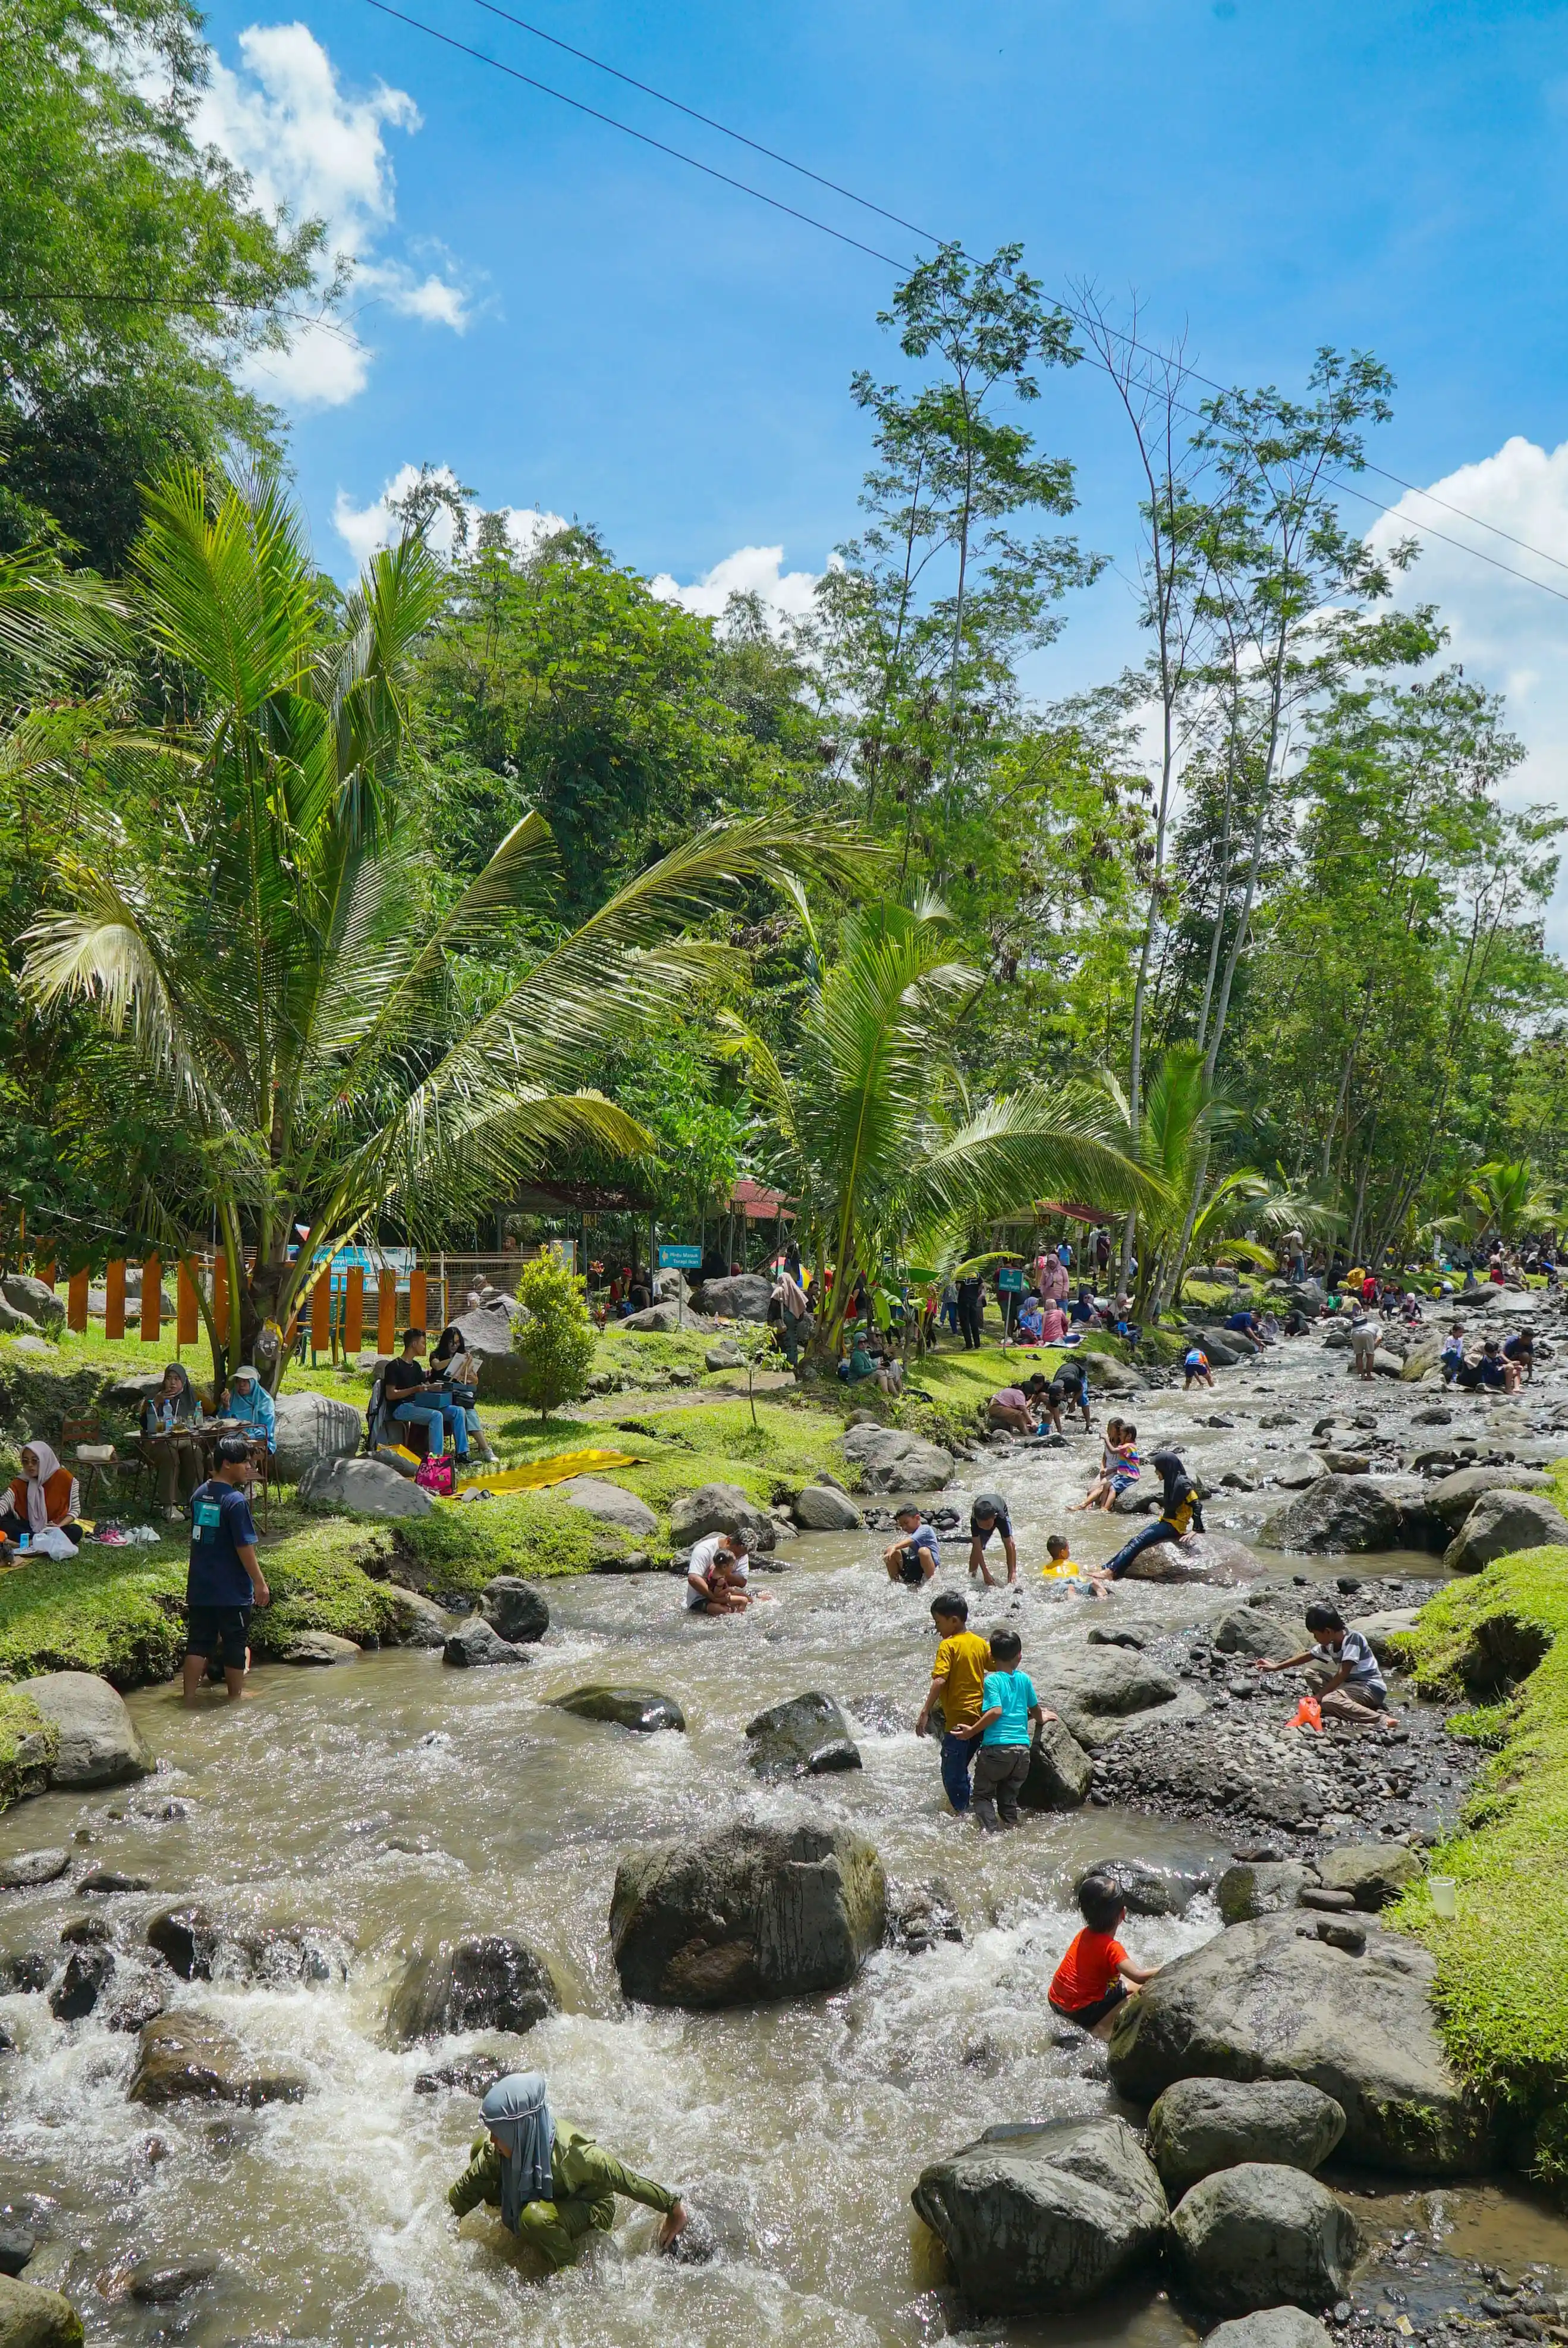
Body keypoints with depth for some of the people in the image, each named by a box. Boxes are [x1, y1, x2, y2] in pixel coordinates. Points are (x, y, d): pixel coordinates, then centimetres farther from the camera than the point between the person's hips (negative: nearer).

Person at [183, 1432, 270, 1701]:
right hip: (232, 1591, -7)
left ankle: (190, 1697, 12)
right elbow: (245, 1547, -18)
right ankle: (235, 1697, 19)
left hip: (199, 1588, 7)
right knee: (235, 1646, 8)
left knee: (198, 1643, 11)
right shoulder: (236, 1500, -19)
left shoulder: (199, 1495, 5)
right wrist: (259, 1582, -11)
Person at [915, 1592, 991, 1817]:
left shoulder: (948, 1646, -13)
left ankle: (962, 1812, 2)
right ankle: (969, 1806, 25)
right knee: (960, 1768, 20)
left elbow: (939, 1681, -23)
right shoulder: (980, 1642, 8)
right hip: (980, 1717, 8)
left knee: (952, 1771, 2)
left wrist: (925, 1712, -24)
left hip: (958, 1718, -8)